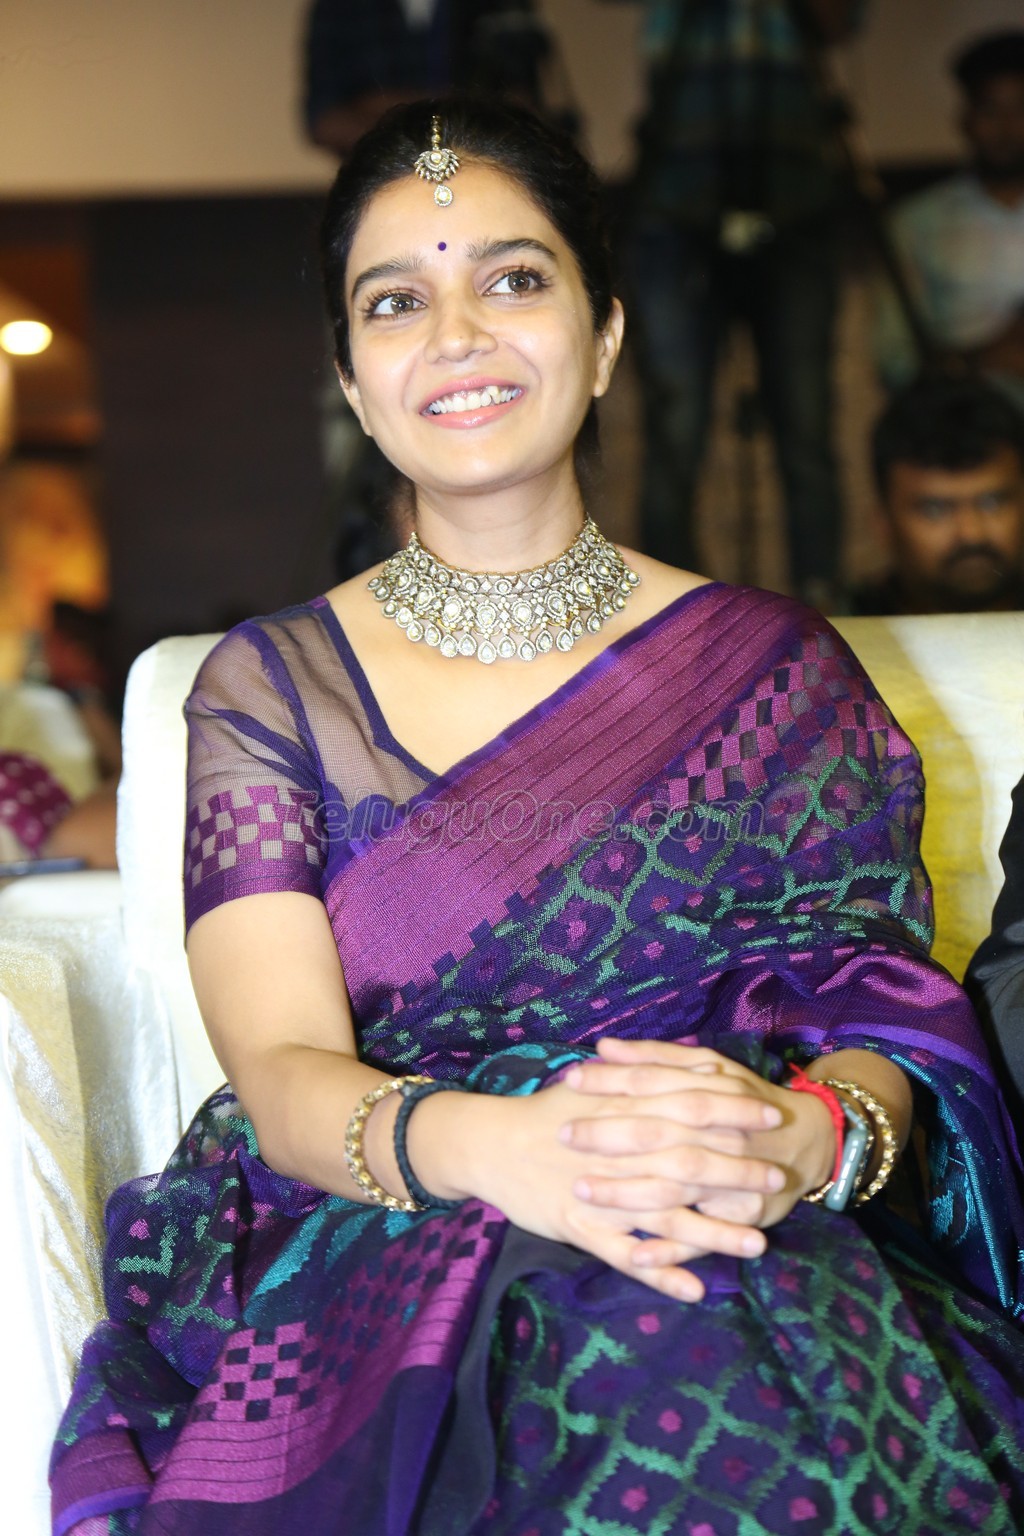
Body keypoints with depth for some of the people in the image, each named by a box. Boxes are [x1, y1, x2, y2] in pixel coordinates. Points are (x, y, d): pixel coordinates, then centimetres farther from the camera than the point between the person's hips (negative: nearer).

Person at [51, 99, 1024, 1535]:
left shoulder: (769, 666, 12)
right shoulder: (267, 686, 10)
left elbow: (888, 1017, 3)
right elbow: (281, 1071, -4)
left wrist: (808, 1134, -24)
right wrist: (498, 1146, -28)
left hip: (744, 1268, 1)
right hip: (363, 1279, 0)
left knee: (699, 1375, -37)